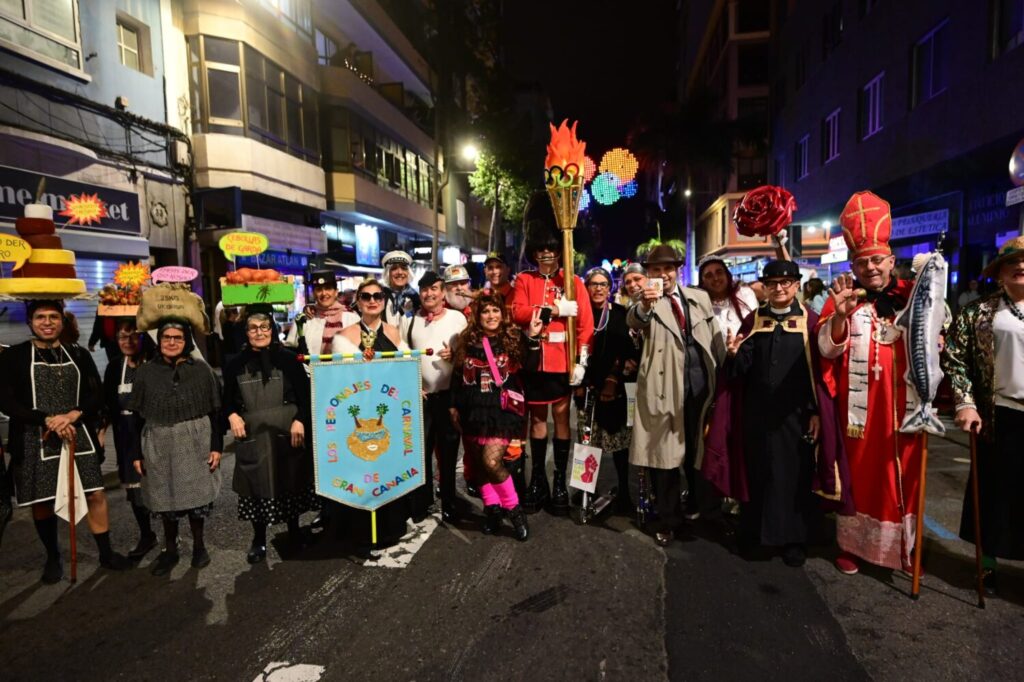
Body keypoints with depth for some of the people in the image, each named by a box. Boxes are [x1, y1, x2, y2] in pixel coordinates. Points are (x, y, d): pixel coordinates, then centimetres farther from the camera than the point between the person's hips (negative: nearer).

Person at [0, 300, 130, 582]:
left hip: (78, 436, 2)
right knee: (42, 502, 10)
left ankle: (106, 553, 18)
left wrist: (72, 415, -15)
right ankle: (53, 558, 30)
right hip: (34, 441, -1)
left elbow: (97, 395, 3)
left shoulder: (79, 355, 6)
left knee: (95, 494, 3)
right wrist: (48, 420, -17)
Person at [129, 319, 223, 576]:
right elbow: (136, 415, 4)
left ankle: (199, 545, 28)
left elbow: (215, 411, -1)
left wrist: (217, 446, -5)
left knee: (196, 495, 7)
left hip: (195, 444, -1)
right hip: (159, 446, 1)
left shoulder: (201, 369, -3)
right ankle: (170, 550, 30)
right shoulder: (145, 372, 0)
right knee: (165, 498, 11)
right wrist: (137, 453, 2)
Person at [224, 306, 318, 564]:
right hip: (251, 435, 1)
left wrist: (300, 421, -14)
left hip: (286, 432, -1)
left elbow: (305, 394, -3)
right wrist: (232, 416, -8)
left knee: (290, 482, 12)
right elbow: (227, 398, 11)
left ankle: (294, 528, 33)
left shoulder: (287, 359, -3)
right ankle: (259, 538, 24)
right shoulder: (236, 364, 3)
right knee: (257, 485, 7)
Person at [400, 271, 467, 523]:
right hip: (419, 395, 1)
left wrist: (455, 355, -14)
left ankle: (448, 502, 21)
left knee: (448, 449, 7)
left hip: (449, 394, -1)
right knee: (419, 448, 7)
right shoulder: (409, 321, 7)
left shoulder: (458, 318, 2)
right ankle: (421, 500, 24)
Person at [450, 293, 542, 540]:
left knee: (491, 462, -16)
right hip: (474, 411, 4)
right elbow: (457, 376, 13)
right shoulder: (467, 341, 7)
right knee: (480, 464, 10)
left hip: (502, 410, -4)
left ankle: (513, 508, 4)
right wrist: (454, 406, 12)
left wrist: (532, 338, -22)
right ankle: (492, 507, 26)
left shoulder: (513, 338, 0)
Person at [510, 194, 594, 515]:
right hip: (534, 361, 1)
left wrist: (581, 361, -11)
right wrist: (555, 310, -16)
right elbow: (518, 314, -8)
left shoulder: (573, 281, 4)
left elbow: (585, 323, -2)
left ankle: (560, 481, 16)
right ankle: (538, 479, 21)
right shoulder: (524, 280, 7)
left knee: (561, 416, 5)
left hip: (563, 361, -1)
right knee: (537, 418, 9)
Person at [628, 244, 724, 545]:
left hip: (702, 380, 4)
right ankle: (667, 519, 18)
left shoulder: (700, 297, 12)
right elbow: (633, 321, -24)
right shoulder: (648, 302, -1)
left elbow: (716, 338, 14)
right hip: (666, 384, -4)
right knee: (664, 452, 3)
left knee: (701, 448, 16)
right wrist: (645, 305, -45)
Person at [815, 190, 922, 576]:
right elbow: (827, 349, -13)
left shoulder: (911, 295, 6)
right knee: (859, 472, 8)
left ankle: (904, 546, 26)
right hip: (861, 405, -2)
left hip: (904, 404, 3)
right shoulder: (843, 298, -2)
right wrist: (840, 315, -30)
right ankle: (851, 543, 20)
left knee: (903, 474, 10)